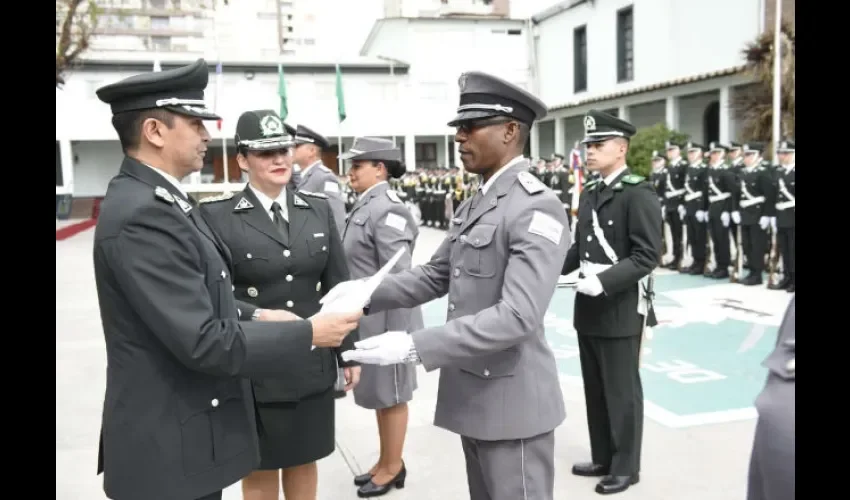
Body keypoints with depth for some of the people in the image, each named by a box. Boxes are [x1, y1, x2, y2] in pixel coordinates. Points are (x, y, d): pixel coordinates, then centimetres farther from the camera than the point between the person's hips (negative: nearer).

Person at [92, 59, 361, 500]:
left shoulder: (154, 199, 8)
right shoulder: (142, 215, -25)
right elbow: (204, 343, -27)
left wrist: (257, 316, 2)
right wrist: (308, 333, -19)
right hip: (171, 446, -9)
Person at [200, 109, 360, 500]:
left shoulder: (319, 208, 4)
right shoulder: (217, 215, -8)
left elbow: (338, 286, 7)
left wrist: (349, 352, 7)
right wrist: (256, 317, -27)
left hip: (312, 364, 3)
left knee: (304, 462, 19)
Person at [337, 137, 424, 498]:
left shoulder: (387, 210, -19)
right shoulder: (365, 205, 10)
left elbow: (399, 276, -22)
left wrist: (396, 331, -21)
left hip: (386, 319, -9)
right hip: (368, 318, 9)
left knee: (391, 395, 7)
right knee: (378, 393, 19)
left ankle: (392, 467, 24)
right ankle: (385, 461, 35)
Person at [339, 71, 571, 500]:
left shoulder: (537, 207, -19)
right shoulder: (471, 206, 12)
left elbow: (517, 316, -28)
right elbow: (434, 276, 11)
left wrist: (414, 346, -31)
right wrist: (369, 293, -6)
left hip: (512, 400, -8)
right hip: (471, 394, 9)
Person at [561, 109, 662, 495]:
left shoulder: (639, 194, -13)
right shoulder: (589, 194, 11)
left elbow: (647, 255, -18)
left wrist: (604, 281, -27)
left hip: (620, 308, -8)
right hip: (588, 308, 8)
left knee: (621, 390, 5)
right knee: (595, 388, 17)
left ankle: (625, 466, 21)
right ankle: (602, 457, 32)